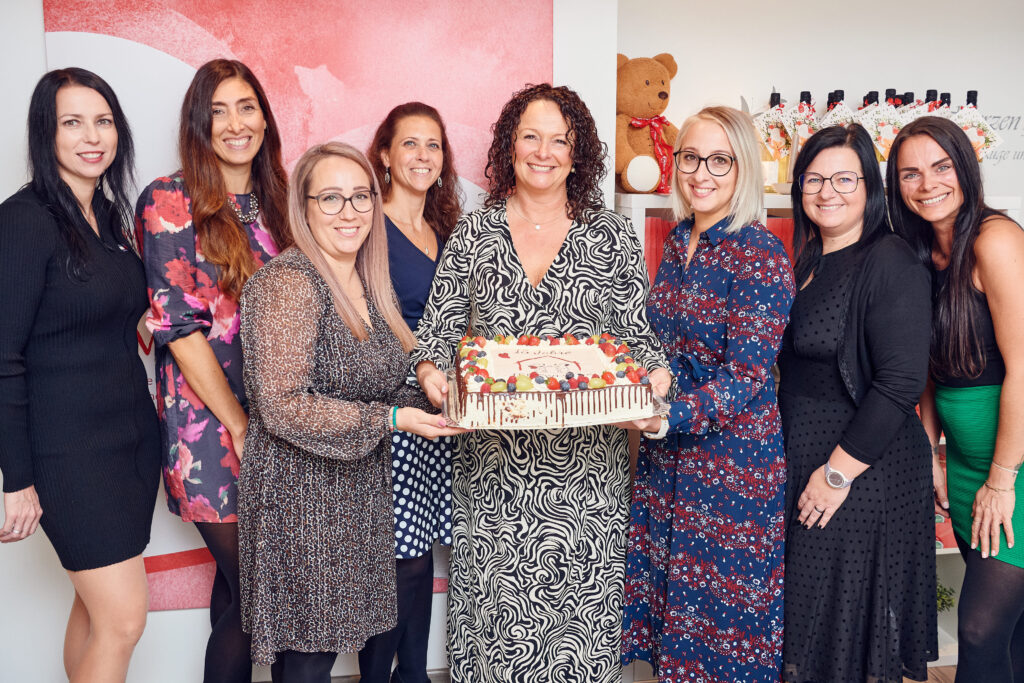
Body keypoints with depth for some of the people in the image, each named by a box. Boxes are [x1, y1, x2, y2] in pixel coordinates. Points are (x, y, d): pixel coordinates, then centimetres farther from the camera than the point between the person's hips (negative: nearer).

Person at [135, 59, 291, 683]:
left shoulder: (273, 200, 10)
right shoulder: (169, 202, -7)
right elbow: (177, 325, -11)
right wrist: (239, 425, -10)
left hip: (272, 421, 5)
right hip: (209, 425, -5)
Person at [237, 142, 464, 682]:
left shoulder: (368, 283, 9)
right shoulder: (287, 283, -16)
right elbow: (282, 407, -22)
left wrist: (430, 399, 2)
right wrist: (389, 420, -23)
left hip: (359, 491, 7)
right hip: (302, 492, -7)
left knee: (327, 637, 16)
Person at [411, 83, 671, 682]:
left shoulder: (613, 235, 4)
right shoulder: (474, 233, 7)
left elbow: (639, 334, 5)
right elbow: (438, 327, 7)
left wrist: (655, 377, -15)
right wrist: (431, 371, -13)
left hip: (586, 458, 0)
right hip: (493, 458, 1)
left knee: (578, 596, 5)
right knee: (493, 598, 6)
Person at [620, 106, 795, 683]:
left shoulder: (762, 256, -15)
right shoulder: (679, 241, 7)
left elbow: (746, 378, -20)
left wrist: (669, 416, -32)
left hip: (734, 457, -6)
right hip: (667, 451, 7)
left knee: (722, 607, 8)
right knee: (667, 587, 17)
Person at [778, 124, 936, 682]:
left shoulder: (891, 264, -15)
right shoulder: (808, 262, 9)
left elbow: (901, 383, -22)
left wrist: (839, 471, -20)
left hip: (864, 471, -7)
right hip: (802, 459, 8)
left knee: (850, 612, 9)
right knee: (804, 611, 19)